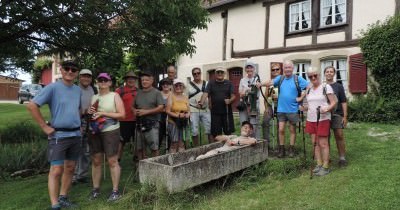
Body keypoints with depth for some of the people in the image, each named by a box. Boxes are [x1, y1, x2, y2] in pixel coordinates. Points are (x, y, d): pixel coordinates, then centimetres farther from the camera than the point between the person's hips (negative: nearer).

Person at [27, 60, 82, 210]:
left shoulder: (78, 90, 9)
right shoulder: (53, 88, -10)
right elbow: (31, 106, -15)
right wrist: (45, 127, -15)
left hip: (76, 135, 6)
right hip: (58, 135, -6)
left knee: (70, 168, 13)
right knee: (56, 170, -6)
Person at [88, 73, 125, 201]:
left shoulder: (114, 96, -1)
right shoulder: (94, 97, 14)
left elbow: (122, 114, -10)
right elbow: (90, 112, 25)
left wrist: (103, 113, -14)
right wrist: (89, 112, 1)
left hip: (110, 132, -5)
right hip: (95, 132, 5)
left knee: (112, 161, -3)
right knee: (96, 161, 9)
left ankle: (115, 191, 4)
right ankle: (95, 189, 20)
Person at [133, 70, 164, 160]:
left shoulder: (156, 93, -1)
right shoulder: (138, 93, 15)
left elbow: (161, 107, -10)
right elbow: (133, 106, 22)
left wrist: (146, 112, -15)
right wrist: (135, 111, -2)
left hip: (152, 124, -5)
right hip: (139, 124, 5)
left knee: (154, 148, -4)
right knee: (139, 148, 11)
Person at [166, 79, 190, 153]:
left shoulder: (185, 98, 12)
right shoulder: (171, 97, -1)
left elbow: (188, 111, 14)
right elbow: (167, 111, -8)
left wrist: (187, 115, -8)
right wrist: (177, 115, -18)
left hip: (183, 123, 4)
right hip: (173, 123, -4)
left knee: (181, 143, 6)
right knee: (174, 143, -6)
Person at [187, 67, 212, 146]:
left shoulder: (206, 84, 10)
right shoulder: (189, 85, 6)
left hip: (205, 110, 1)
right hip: (194, 111, -1)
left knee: (210, 129, -1)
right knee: (195, 131, 1)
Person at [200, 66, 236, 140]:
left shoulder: (229, 83, 8)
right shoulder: (211, 83, 7)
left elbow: (233, 96, 3)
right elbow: (205, 93, -8)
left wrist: (230, 100, -20)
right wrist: (201, 103, -27)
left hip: (227, 112, 0)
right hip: (215, 113, 0)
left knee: (228, 133, 4)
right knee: (215, 134, 5)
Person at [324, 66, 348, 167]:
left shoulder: (339, 86, 5)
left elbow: (344, 102, 3)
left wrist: (345, 116, -4)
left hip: (337, 114, -1)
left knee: (339, 136, -4)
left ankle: (342, 158, 7)